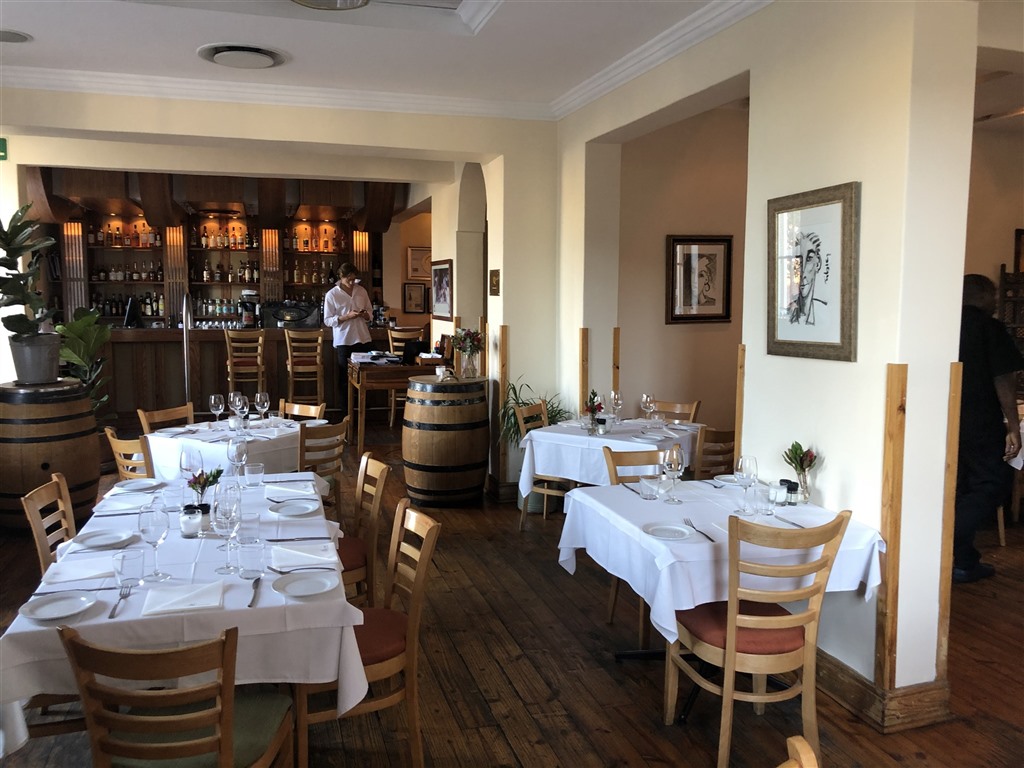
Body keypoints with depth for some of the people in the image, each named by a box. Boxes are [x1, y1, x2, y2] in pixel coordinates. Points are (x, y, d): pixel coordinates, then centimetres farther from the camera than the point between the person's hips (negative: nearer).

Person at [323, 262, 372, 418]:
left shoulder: (362, 291, 8)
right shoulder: (331, 295, -3)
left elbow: (370, 312, 16)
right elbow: (327, 321, -5)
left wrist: (366, 315, -8)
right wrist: (347, 317, -17)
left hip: (363, 339, 3)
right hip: (344, 342, -3)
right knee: (345, 380, 2)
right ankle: (346, 415, 10)